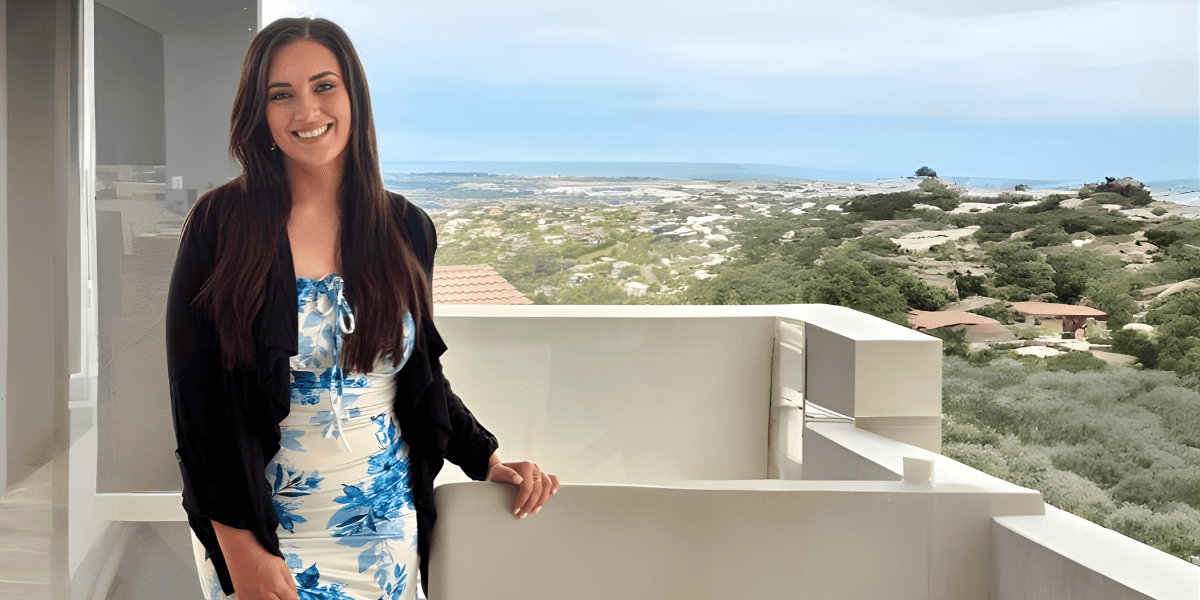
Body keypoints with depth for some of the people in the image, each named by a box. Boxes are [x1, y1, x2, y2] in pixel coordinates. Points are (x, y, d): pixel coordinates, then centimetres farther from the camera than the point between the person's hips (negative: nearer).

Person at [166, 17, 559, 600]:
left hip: (383, 529, 3)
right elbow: (195, 396, -10)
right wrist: (240, 550, -15)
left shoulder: (406, 229, 1)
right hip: (260, 527, -3)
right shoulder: (220, 225, -9)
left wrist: (488, 459, -1)